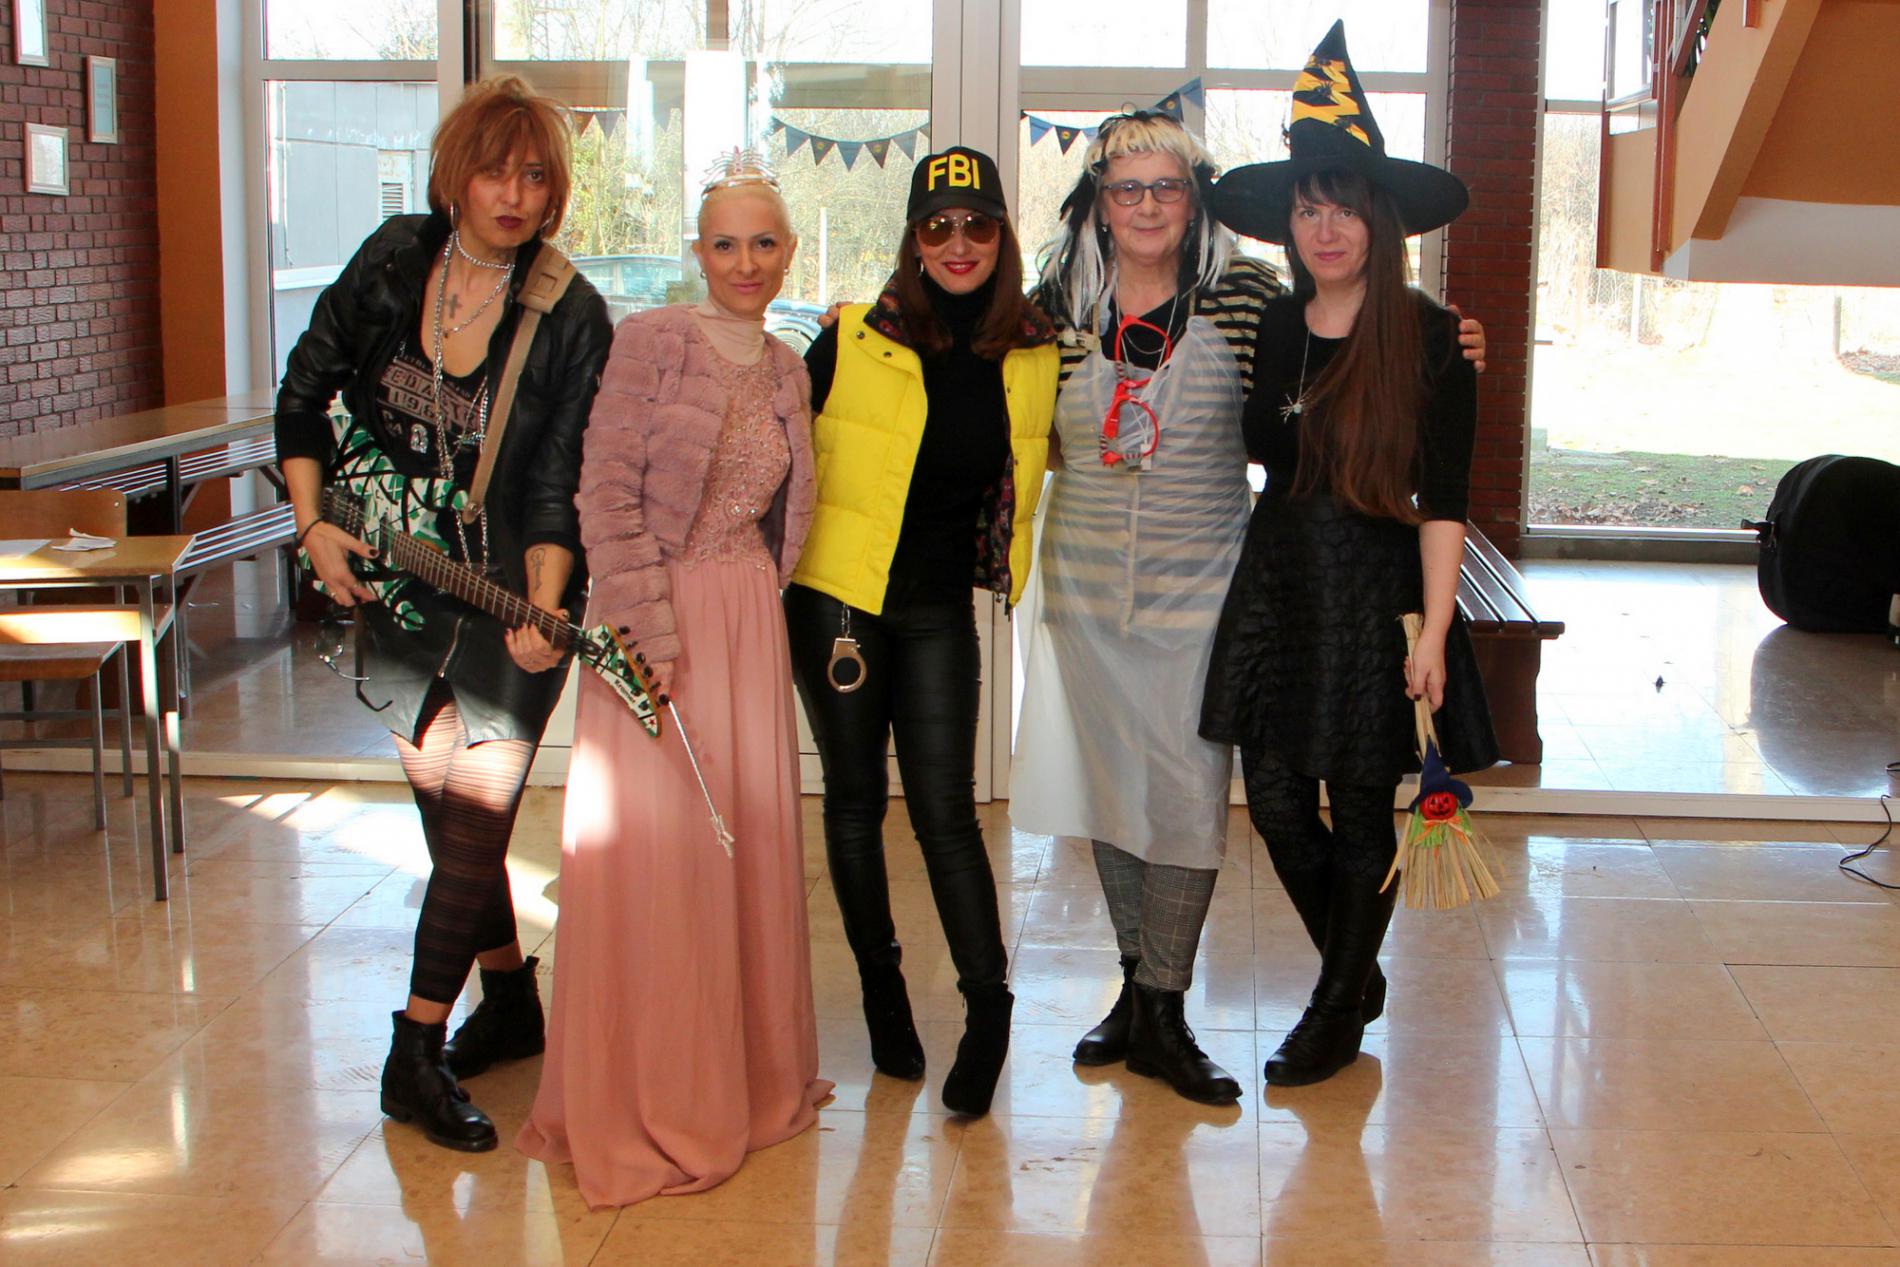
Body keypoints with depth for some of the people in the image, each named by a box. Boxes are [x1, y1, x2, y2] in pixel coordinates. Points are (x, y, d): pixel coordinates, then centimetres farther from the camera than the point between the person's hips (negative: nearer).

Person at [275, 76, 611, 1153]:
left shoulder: (573, 317, -10)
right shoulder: (393, 262, 0)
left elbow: (558, 484, -13)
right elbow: (305, 392, 10)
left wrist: (541, 610, -25)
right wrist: (314, 522, 1)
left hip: (513, 594, -4)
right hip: (398, 585, 4)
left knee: (477, 812, -6)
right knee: (448, 806, 11)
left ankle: (419, 1052, 3)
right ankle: (511, 1000, 30)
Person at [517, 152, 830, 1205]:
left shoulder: (786, 371, 12)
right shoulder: (651, 340, -8)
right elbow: (607, 492, -13)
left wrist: (758, 603, 6)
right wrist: (649, 634, -17)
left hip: (751, 625, 6)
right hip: (659, 616, -6)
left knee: (748, 844, 9)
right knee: (652, 854, -2)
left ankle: (744, 1079, 25)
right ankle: (642, 1108, 11)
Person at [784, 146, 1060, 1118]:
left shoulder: (1036, 360, 0)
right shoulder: (853, 342, -7)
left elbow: (1060, 455, 20)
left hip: (940, 608, 1)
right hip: (837, 594, -1)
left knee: (945, 808, -5)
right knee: (855, 799, 8)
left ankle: (988, 1003, 2)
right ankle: (881, 992, 22)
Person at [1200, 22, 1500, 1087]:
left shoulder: (1431, 341, -7)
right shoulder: (1268, 329, 5)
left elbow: (1443, 506, -9)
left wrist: (1431, 635, -12)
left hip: (1378, 598, -4)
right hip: (1277, 588, 4)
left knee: (1362, 812, 5)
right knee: (1276, 800, 5)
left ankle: (1339, 1018, 23)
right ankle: (1356, 971, 30)